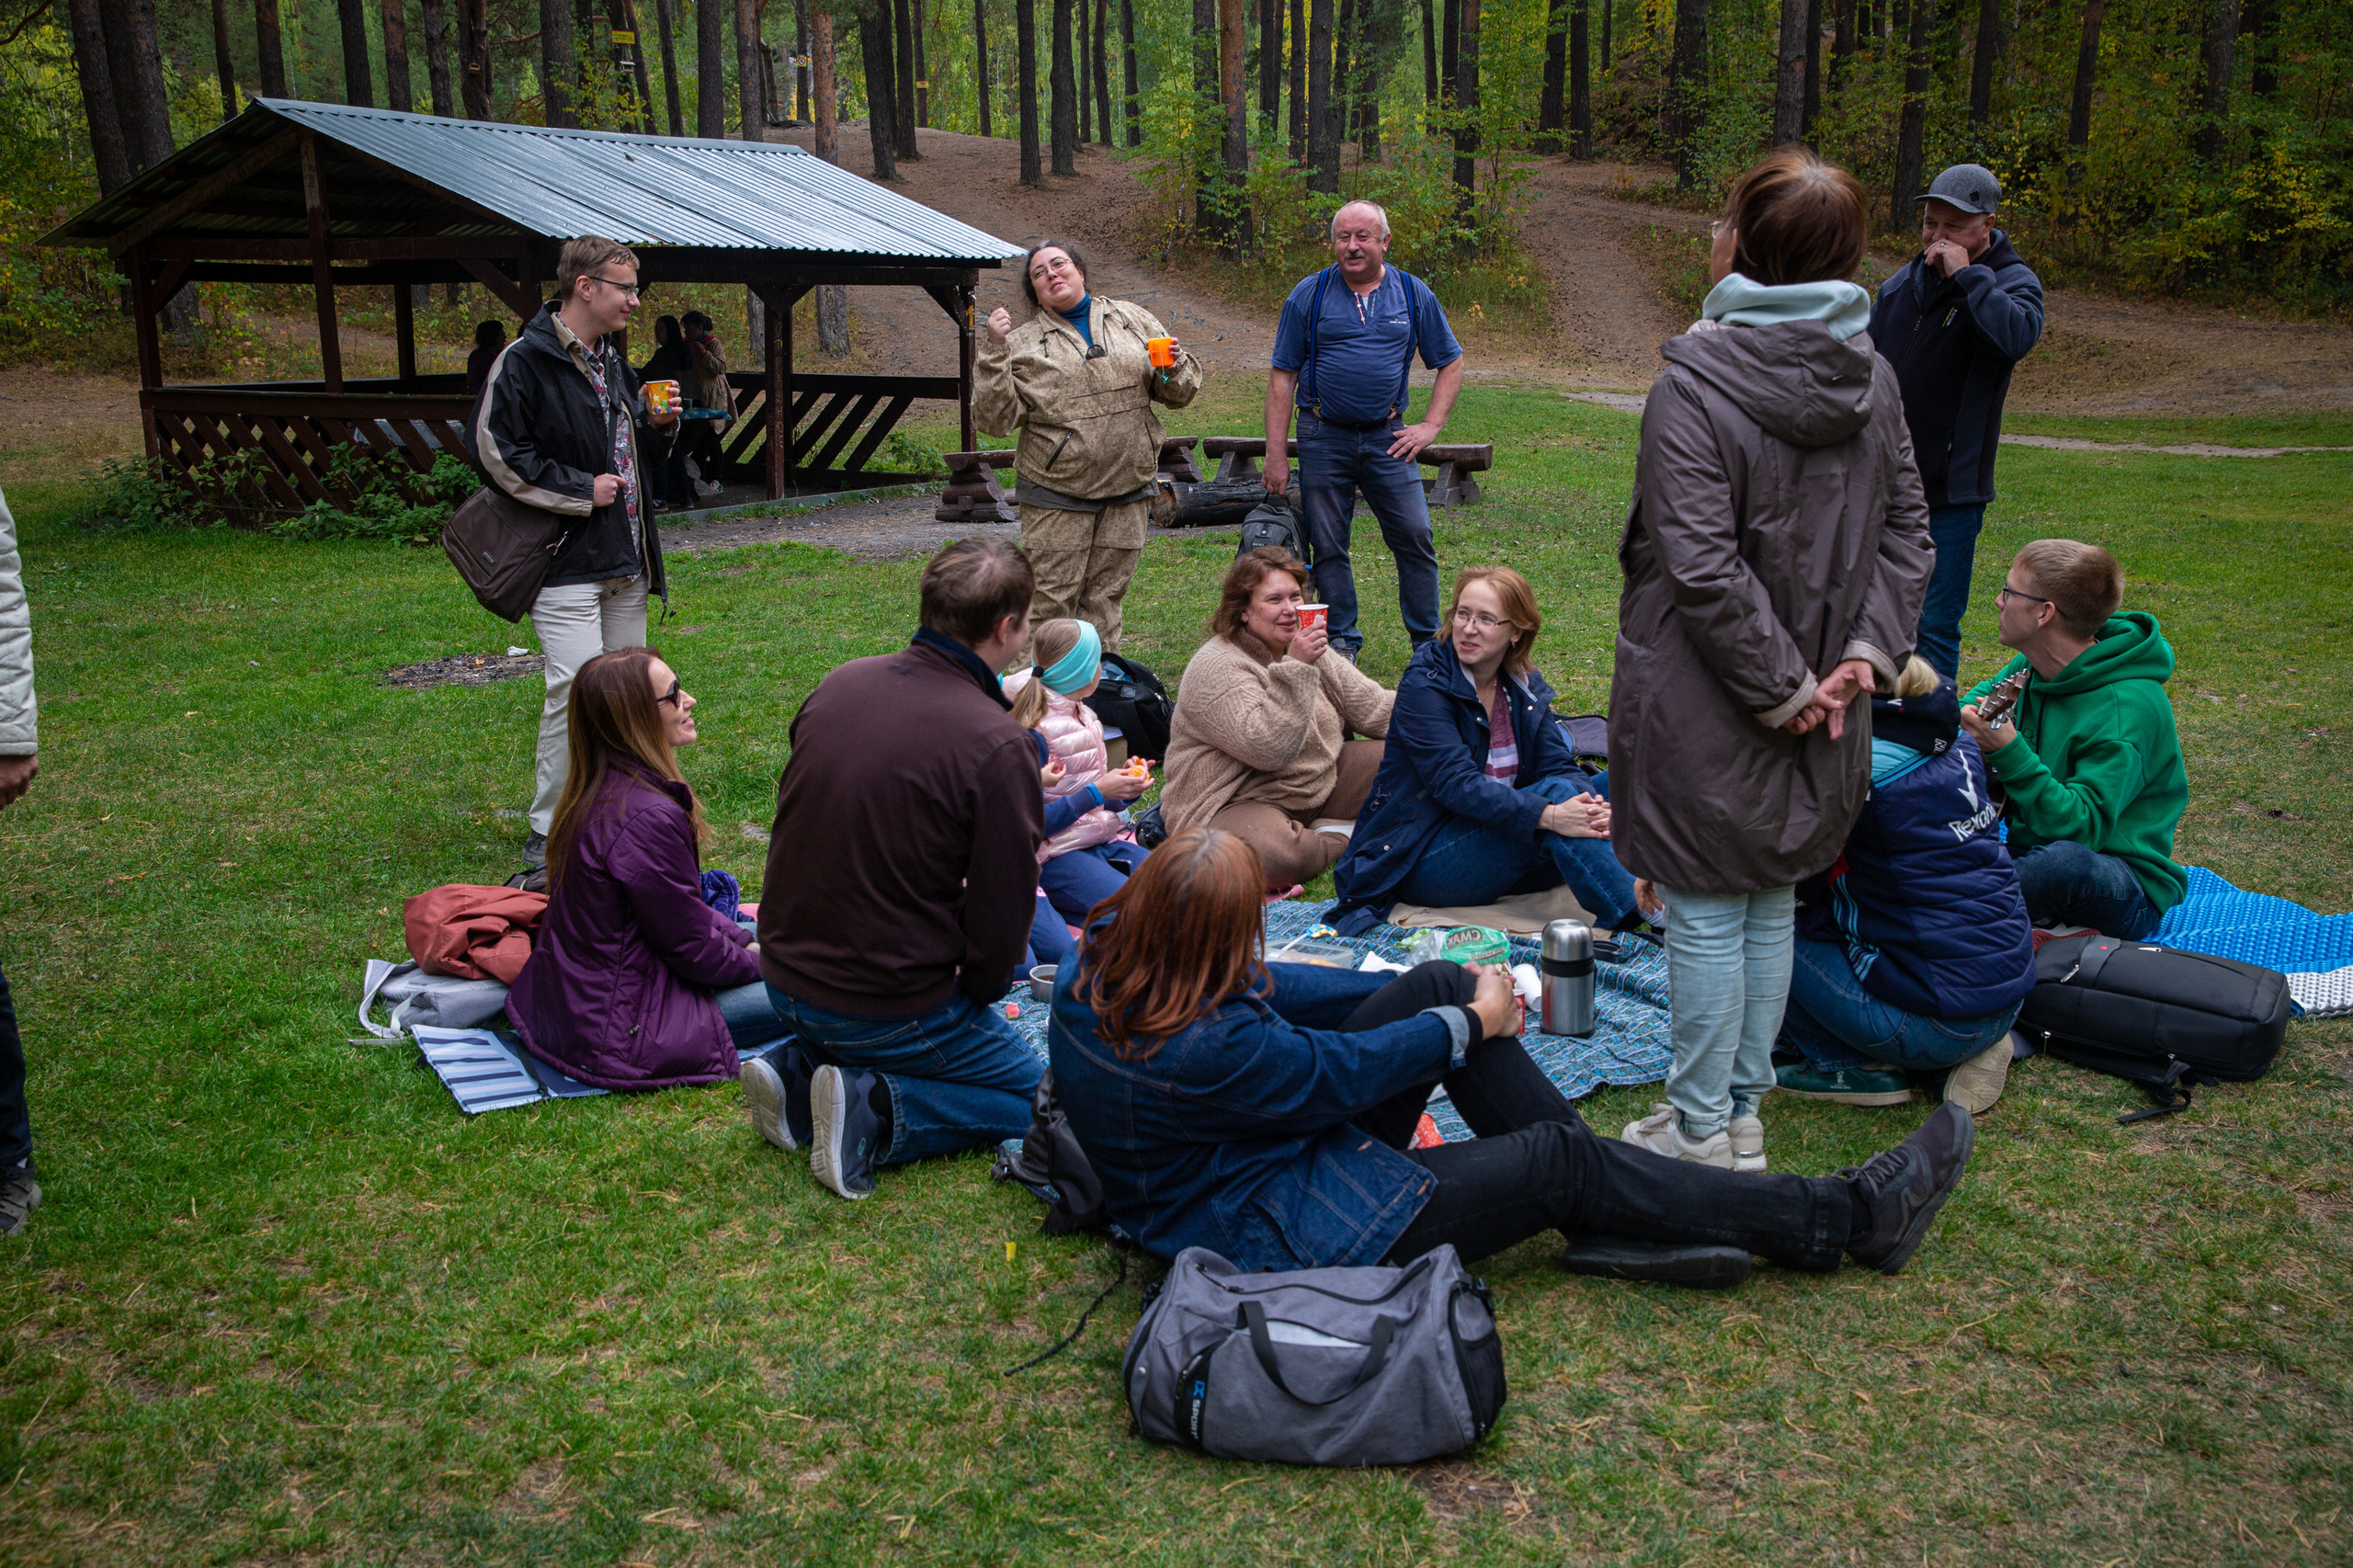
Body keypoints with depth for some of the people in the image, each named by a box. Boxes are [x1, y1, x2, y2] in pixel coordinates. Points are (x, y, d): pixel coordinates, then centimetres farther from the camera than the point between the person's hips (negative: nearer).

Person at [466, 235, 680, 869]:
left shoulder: (611, 363, 18)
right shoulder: (524, 362, -10)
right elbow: (494, 451, -16)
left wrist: (660, 428, 4)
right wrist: (580, 490, -14)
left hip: (624, 562, 9)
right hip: (565, 562, -8)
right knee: (578, 687, -15)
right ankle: (549, 832, -4)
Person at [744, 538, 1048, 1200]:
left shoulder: (838, 683, -2)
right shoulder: (998, 745, -23)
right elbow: (1004, 908, -16)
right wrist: (979, 994, 4)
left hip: (785, 976, 7)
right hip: (888, 1005, -7)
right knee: (1034, 1092, 12)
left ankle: (799, 1072, 9)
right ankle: (873, 1110, -8)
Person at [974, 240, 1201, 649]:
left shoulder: (1134, 320, 10)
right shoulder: (1023, 344, 1)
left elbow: (1179, 393, 14)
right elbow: (996, 419, -7)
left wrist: (1173, 367, -8)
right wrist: (994, 351, -14)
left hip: (1128, 491, 3)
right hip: (1056, 496, -3)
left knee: (1105, 596, 11)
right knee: (1050, 600, -4)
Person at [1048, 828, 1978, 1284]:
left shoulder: (1096, 973, -8)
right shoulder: (1199, 1051, -35)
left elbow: (1258, 987, 6)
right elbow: (1343, 1074, -21)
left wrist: (1427, 995, 9)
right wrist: (1469, 1025, -3)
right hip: (1277, 1230, -9)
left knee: (1439, 984, 0)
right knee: (1558, 1160, -10)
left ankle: (1615, 1223, 7)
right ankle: (1850, 1218, 4)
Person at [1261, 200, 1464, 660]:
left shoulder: (1413, 294, 5)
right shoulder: (1308, 295, 1)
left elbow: (1451, 363, 14)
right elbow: (1283, 378, 0)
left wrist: (1431, 425, 1)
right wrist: (1276, 455, -5)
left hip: (1388, 438, 1)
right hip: (1323, 438, 0)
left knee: (1416, 538, -3)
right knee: (1328, 545, 4)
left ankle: (1430, 644, 10)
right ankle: (1342, 643, 17)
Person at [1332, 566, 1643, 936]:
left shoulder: (1524, 687, 8)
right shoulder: (1424, 685, -13)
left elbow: (1559, 764, -2)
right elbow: (1454, 782, -26)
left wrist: (1592, 807, -26)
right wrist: (1548, 815, -38)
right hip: (1419, 861, -7)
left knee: (1608, 787, -7)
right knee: (1555, 791, -27)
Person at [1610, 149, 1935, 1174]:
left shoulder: (1694, 384, -18)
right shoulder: (1872, 378, 4)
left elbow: (1705, 569, -23)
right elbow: (1908, 530, 6)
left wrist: (1781, 687, -16)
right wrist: (1870, 650, -1)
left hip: (1706, 705, -6)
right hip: (1817, 702, 7)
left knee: (1707, 914, 5)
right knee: (1773, 902, 18)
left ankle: (1702, 1131, 18)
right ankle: (1745, 1111, 31)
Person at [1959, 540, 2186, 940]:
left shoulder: (2126, 708, -23)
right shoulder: (2030, 668, 1)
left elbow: (2080, 826, -30)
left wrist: (2008, 752, -38)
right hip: (2034, 852, 8)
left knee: (2065, 858, -41)